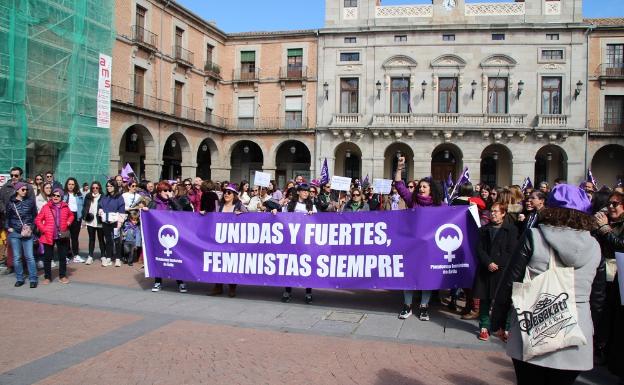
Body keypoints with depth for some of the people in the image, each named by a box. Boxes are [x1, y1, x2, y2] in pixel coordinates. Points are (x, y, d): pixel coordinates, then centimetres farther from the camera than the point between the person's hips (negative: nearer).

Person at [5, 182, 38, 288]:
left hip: (27, 233, -1)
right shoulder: (11, 203, 3)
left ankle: (33, 279, 2)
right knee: (17, 257, 6)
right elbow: (7, 217, 14)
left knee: (29, 257, -4)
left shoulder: (30, 202, 3)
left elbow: (35, 216, 9)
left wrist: (32, 227, 1)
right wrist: (8, 227, 3)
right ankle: (19, 279, 17)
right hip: (14, 233, 1)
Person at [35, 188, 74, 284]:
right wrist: (43, 229, -11)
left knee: (63, 257, 8)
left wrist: (69, 222, 3)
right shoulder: (46, 207, -3)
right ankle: (47, 277, 17)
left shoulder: (65, 207, 3)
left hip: (62, 236, 2)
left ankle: (62, 276, 19)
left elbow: (71, 215, 21)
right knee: (47, 257, 6)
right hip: (48, 236, -2)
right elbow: (38, 219, 0)